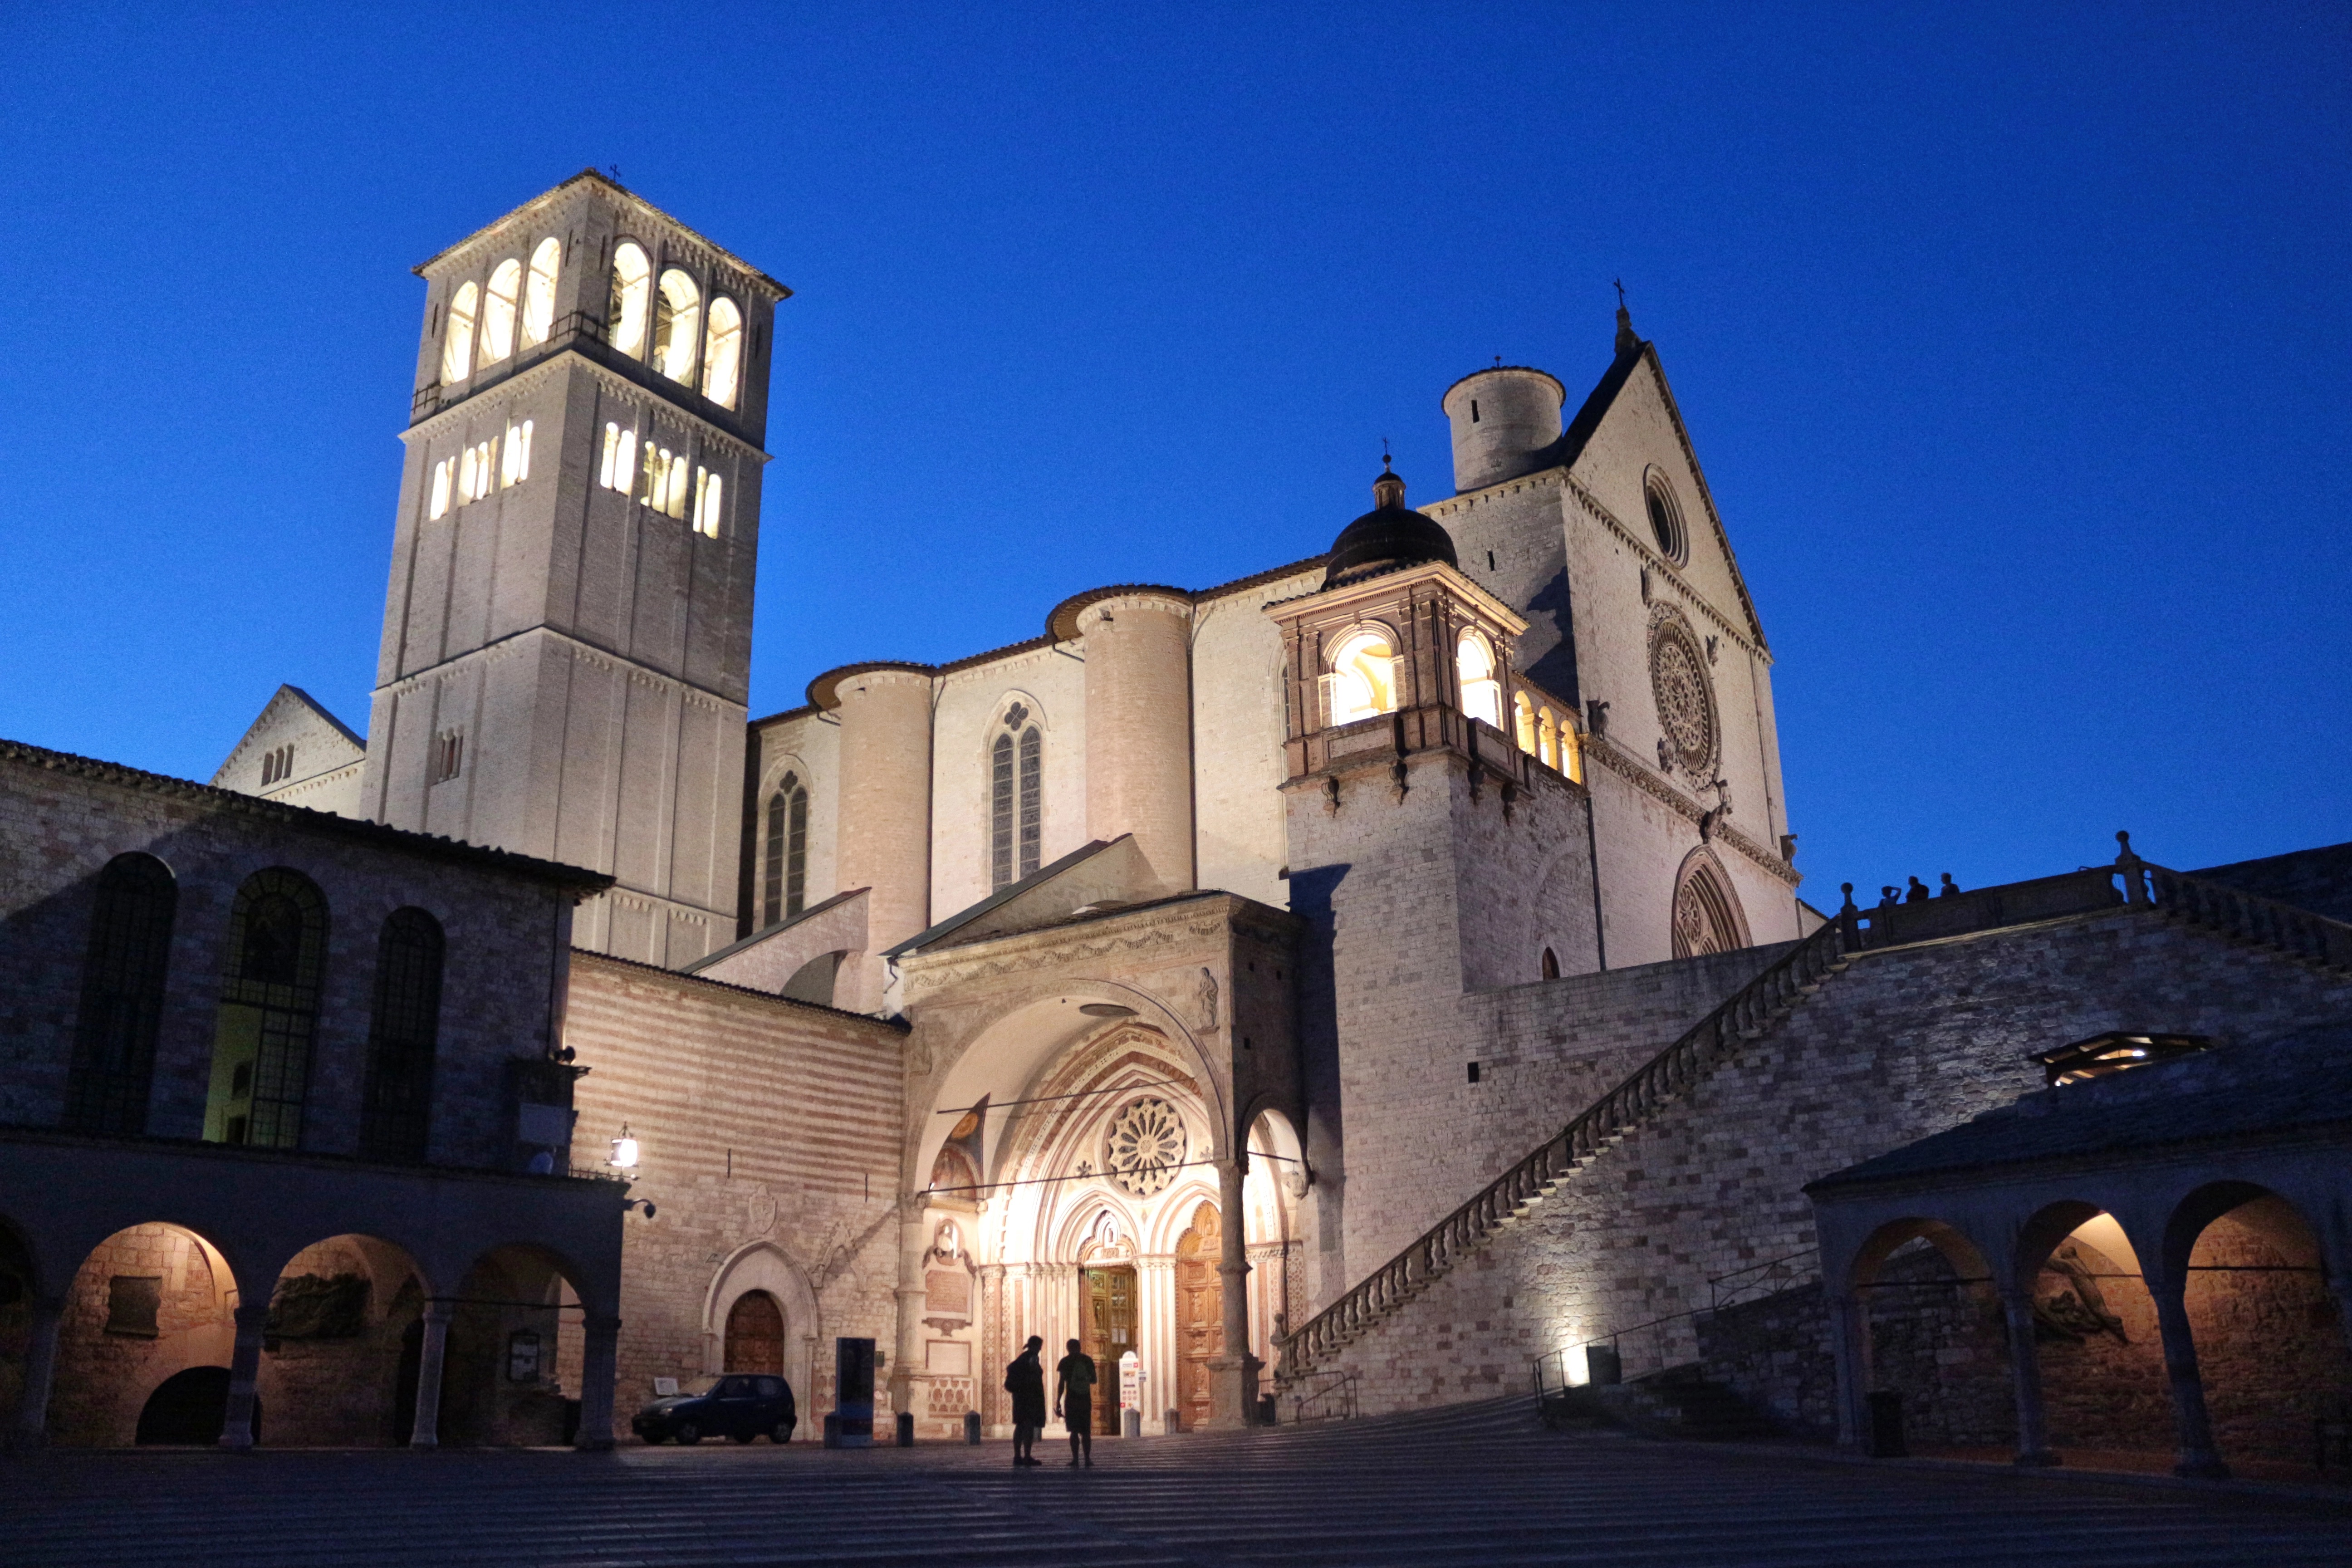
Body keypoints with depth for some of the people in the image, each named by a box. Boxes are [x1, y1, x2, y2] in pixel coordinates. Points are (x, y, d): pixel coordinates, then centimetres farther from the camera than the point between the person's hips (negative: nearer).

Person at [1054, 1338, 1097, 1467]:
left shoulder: (1065, 1362, -2)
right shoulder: (1088, 1360, 6)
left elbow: (1060, 1384, -6)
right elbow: (1094, 1380, 14)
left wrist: (1057, 1403, -4)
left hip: (1071, 1400, -2)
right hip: (1086, 1399, 2)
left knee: (1074, 1431, 1)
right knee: (1086, 1432, 10)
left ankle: (1075, 1460, -8)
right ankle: (1087, 1460, 6)